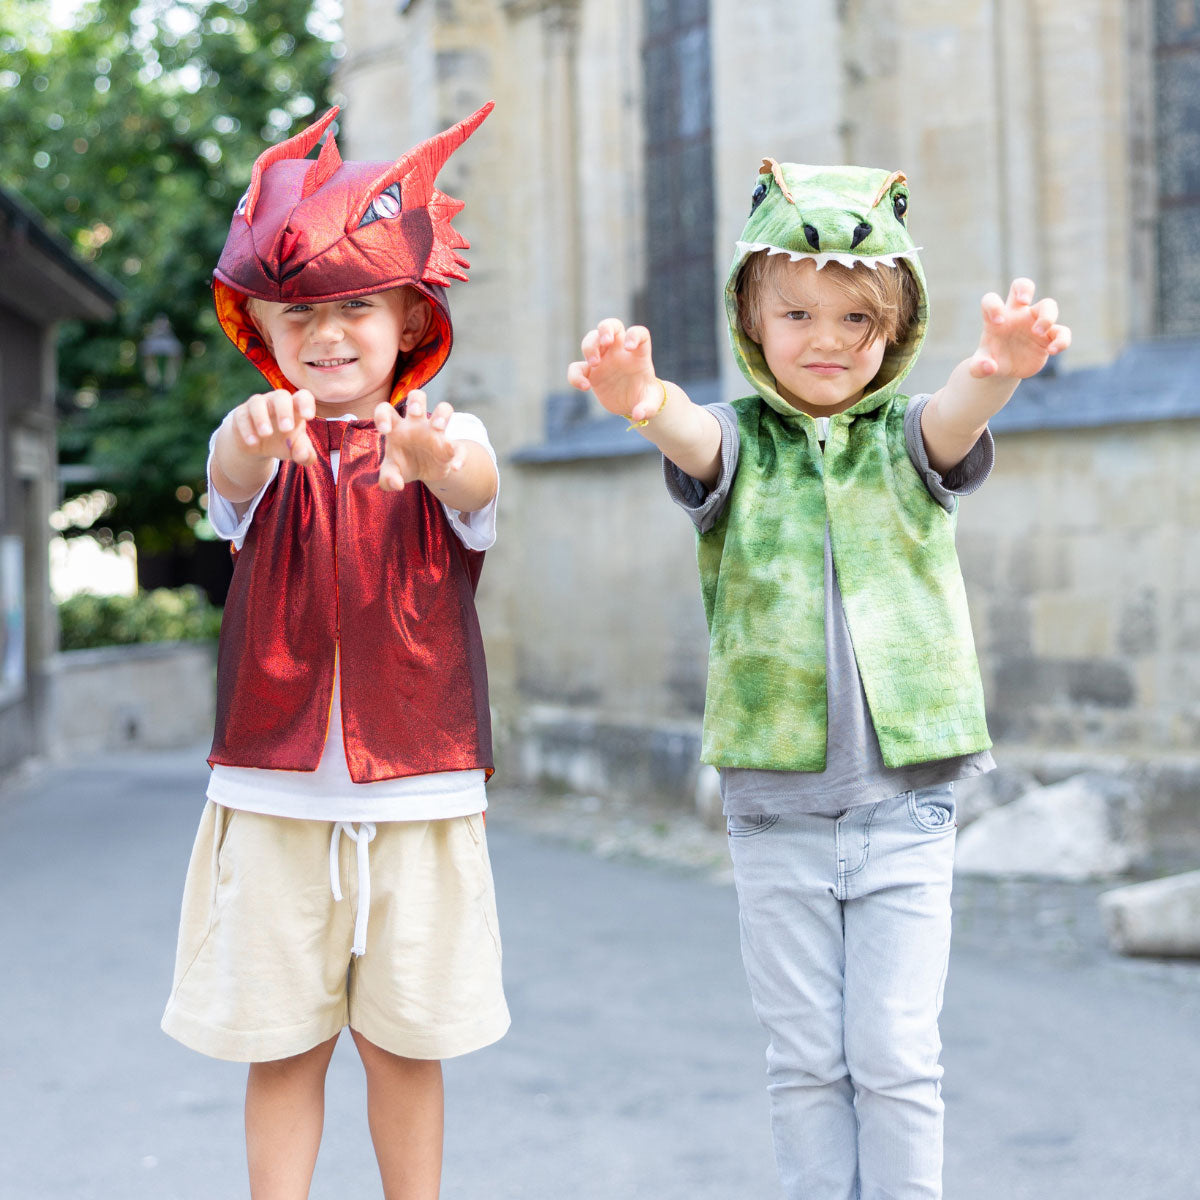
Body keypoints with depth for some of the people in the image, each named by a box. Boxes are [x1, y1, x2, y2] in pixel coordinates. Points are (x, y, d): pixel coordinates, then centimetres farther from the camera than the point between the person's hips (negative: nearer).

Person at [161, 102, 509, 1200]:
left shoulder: (448, 437, 0)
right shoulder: (263, 443, 1)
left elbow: (479, 484, -24)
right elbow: (233, 478, -23)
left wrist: (436, 459, -49)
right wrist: (256, 437, -48)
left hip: (418, 793, 0)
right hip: (272, 791, 1)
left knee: (404, 1040, 8)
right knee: (280, 1043, 6)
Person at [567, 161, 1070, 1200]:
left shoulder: (906, 440, 2)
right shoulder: (741, 443, 1)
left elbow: (954, 419, -22)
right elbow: (697, 439, -23)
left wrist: (995, 372, -47)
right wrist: (646, 402, -48)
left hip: (905, 802, 0)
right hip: (775, 805, 1)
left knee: (896, 1055, 3)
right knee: (805, 1059, 10)